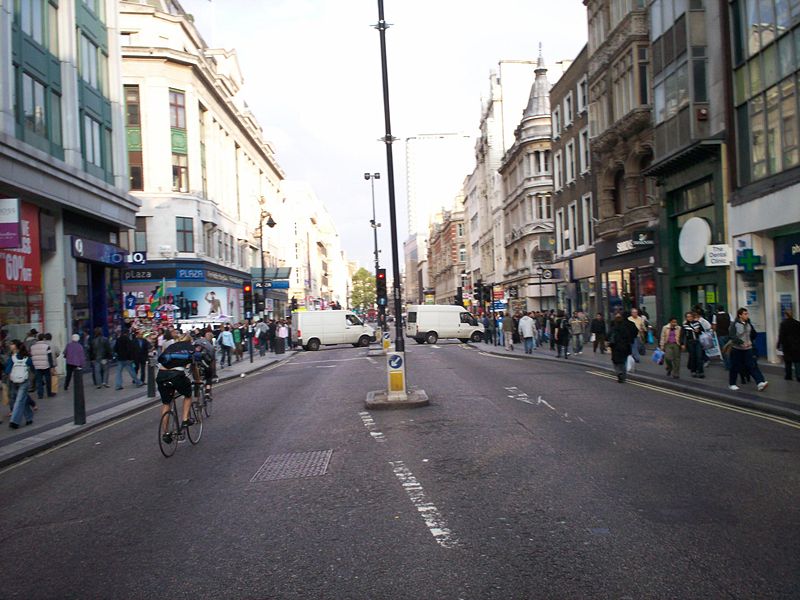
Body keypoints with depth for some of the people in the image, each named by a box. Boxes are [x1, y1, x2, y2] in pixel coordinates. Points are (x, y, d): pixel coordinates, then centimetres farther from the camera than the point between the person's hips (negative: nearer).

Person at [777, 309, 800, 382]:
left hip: (787, 345, -3)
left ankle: (788, 375, 14)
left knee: (788, 361, 8)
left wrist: (779, 345, -6)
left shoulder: (783, 323, -10)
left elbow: (781, 335, -11)